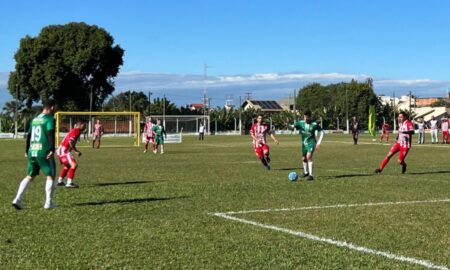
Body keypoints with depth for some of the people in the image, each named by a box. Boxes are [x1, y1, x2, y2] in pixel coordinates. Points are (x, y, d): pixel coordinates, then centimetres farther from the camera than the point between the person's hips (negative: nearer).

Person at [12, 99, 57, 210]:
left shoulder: (35, 119, 16)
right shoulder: (50, 119, -6)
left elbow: (29, 135, 18)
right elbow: (51, 134, -18)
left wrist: (27, 151, 24)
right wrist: (52, 150, -22)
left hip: (32, 151, 7)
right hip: (44, 152, -7)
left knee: (30, 176, 13)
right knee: (50, 176, 5)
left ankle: (18, 200, 3)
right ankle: (49, 203, 3)